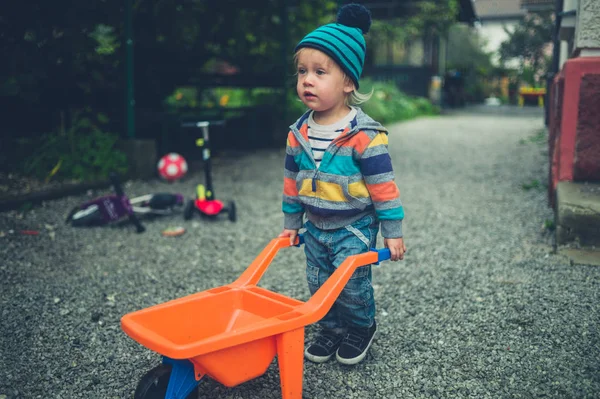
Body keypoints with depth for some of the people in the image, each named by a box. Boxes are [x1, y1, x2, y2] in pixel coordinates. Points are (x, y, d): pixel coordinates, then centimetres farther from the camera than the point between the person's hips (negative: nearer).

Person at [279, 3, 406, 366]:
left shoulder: (365, 135, -20)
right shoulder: (298, 133, -2)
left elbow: (383, 186, -16)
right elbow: (292, 182, 9)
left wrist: (393, 232, -12)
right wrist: (291, 223, 14)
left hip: (355, 226, -5)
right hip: (316, 227, 6)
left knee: (351, 283, 2)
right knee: (319, 285, 14)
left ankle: (362, 327, 29)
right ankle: (332, 329, 36)